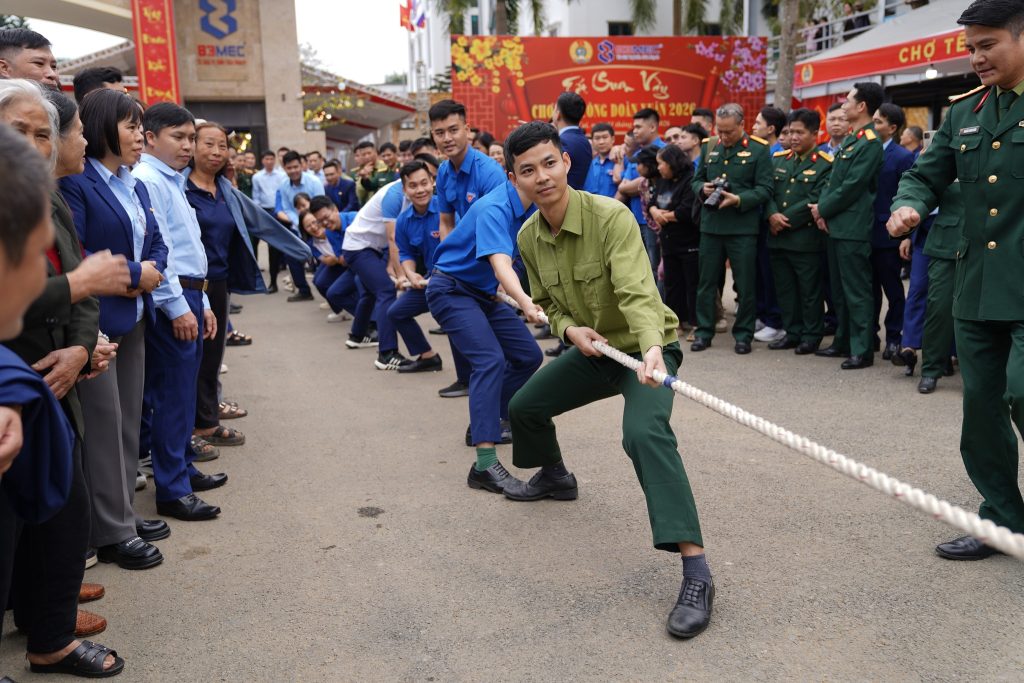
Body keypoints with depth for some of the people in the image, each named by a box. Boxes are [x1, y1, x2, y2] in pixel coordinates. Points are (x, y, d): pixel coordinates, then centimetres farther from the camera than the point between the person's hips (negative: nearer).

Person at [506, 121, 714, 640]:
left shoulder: (611, 217, -26)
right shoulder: (529, 238, -3)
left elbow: (637, 293, -37)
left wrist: (651, 349, -56)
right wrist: (569, 328, -13)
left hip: (646, 348, -7)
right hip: (591, 350, 8)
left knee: (644, 432, -33)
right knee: (524, 407, 14)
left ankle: (696, 570, -32)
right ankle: (555, 477, 46)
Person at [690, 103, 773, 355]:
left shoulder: (759, 149, -3)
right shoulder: (709, 146, 10)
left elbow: (764, 189, -6)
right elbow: (697, 179, 16)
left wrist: (739, 200, -20)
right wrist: (702, 189, -6)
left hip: (743, 227, -3)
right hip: (711, 224, 4)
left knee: (745, 284, 4)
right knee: (707, 282, 8)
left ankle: (743, 334, 15)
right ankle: (704, 332, 18)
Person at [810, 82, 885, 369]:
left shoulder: (870, 143, -13)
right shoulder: (850, 140, 17)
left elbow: (852, 187, -17)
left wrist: (823, 209, -8)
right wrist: (822, 209, 1)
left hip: (853, 228, -10)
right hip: (836, 225, 10)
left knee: (857, 291, -5)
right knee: (839, 289, 16)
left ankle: (862, 350, 1)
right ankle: (843, 341, 26)